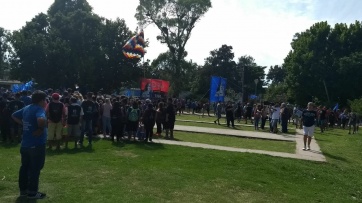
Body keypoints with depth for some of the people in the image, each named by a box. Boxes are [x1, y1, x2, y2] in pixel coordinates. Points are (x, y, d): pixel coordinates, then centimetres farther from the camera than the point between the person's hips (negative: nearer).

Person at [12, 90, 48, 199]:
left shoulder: (26, 108, 9)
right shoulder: (39, 109, -19)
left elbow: (14, 115, 21)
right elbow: (41, 120, -40)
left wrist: (24, 124, 13)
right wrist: (41, 128, -22)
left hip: (25, 144, 9)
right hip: (37, 145, -8)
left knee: (24, 167, 17)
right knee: (35, 169, 3)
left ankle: (23, 190, 28)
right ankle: (32, 192, 11)